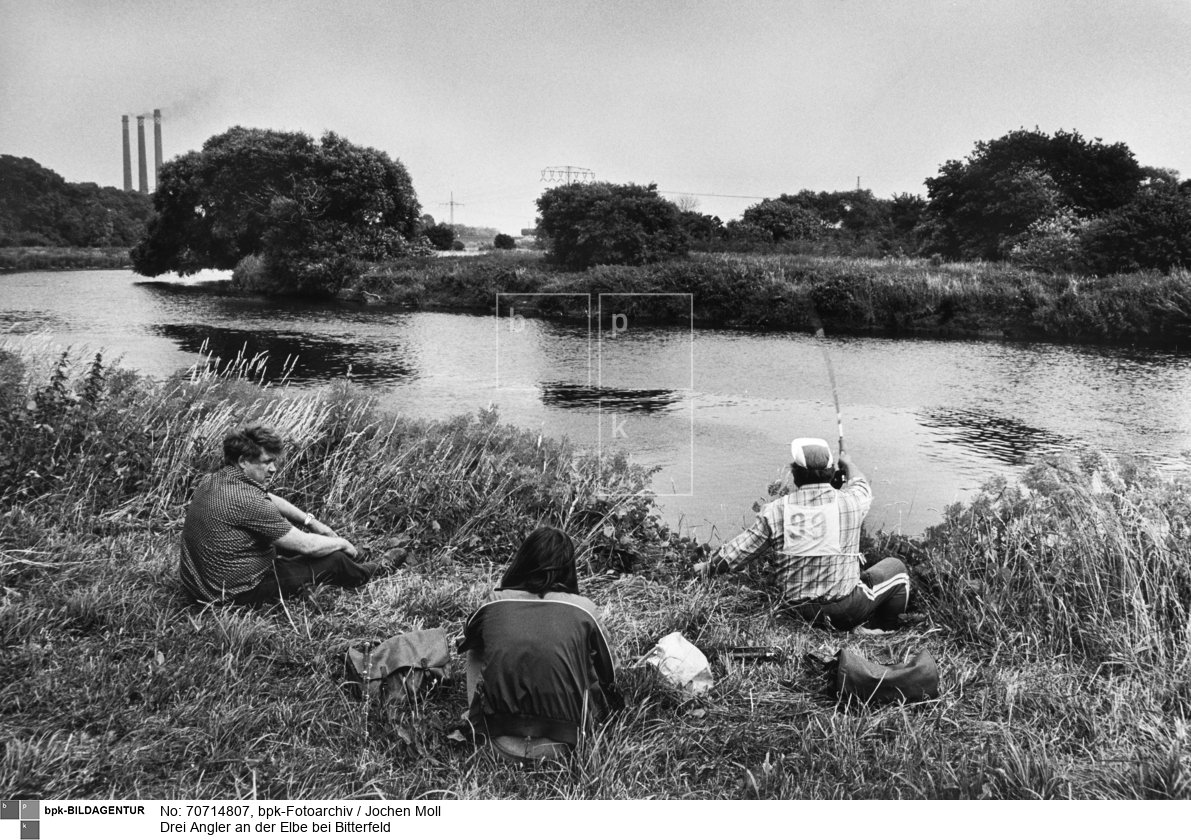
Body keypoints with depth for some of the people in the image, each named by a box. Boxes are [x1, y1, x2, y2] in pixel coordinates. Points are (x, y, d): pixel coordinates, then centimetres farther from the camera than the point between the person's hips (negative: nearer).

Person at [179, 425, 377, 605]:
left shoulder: (215, 479, 0)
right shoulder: (247, 501, -29)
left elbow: (269, 500, 18)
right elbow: (306, 545, -21)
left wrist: (310, 521, 16)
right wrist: (342, 543, -2)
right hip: (235, 594, -9)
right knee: (334, 559, 0)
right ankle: (357, 575, 34)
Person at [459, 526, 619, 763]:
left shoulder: (493, 605, 2)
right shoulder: (582, 609, -3)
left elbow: (467, 644, 25)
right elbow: (608, 676, 11)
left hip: (502, 744, 2)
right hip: (559, 746, -2)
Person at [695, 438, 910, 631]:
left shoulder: (776, 511, -9)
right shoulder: (849, 502, -11)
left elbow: (738, 551, -2)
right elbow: (861, 487, 16)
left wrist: (708, 567, 16)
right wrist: (848, 465, 38)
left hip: (799, 612, 4)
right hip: (846, 611, -4)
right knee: (895, 568, 21)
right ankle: (880, 634, 26)